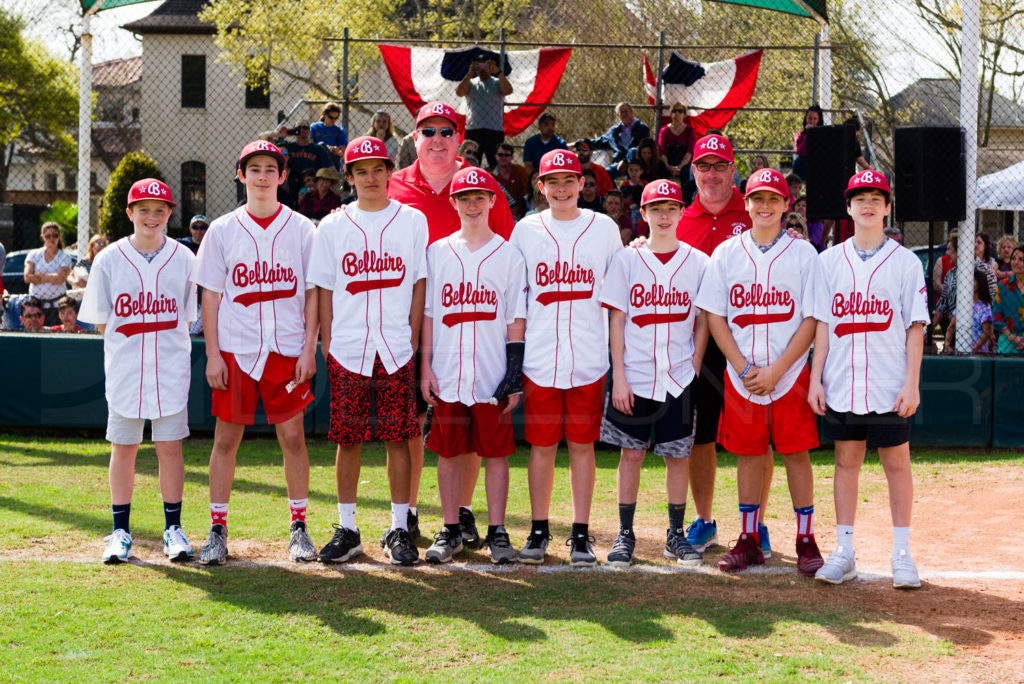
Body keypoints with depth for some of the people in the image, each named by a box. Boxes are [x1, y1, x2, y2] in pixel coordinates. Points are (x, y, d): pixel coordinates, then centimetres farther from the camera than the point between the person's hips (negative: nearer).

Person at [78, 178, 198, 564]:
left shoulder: (184, 259, 3)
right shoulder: (109, 260, 1)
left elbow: (187, 317, 8)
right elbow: (100, 321, 5)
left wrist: (150, 336, -1)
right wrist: (130, 337, -2)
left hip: (171, 368, 0)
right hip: (124, 368, 0)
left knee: (170, 446, 1)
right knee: (123, 448, 5)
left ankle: (173, 528, 11)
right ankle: (120, 531, 14)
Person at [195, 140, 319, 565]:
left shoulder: (301, 229, 5)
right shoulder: (222, 230, 5)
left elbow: (312, 293, 5)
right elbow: (211, 296, 5)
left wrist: (309, 350, -3)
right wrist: (212, 354, -2)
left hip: (287, 350, 0)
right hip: (234, 350, 0)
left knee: (293, 438, 1)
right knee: (226, 439, 2)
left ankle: (299, 528, 12)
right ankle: (217, 530, 9)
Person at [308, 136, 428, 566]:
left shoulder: (412, 221, 5)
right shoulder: (333, 227, 7)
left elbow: (419, 284, 6)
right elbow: (324, 290, 9)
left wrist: (413, 339, -1)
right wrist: (326, 343, 2)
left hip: (396, 350, -1)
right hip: (346, 351, 1)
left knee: (398, 438, 0)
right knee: (347, 440, 4)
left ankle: (399, 530, 8)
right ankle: (346, 530, 13)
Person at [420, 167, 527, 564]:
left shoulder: (508, 255, 5)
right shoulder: (437, 252, 9)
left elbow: (516, 319, 3)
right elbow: (428, 314, 9)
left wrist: (515, 374, -4)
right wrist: (426, 366, 1)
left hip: (493, 376, -1)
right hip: (447, 374, 1)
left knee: (496, 452, 2)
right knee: (449, 452, 5)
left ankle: (497, 532, 9)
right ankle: (450, 532, 14)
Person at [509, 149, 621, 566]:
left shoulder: (604, 229, 6)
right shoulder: (526, 230, 7)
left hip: (588, 357, 0)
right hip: (540, 358, 0)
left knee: (582, 445, 3)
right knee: (541, 445, 4)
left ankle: (581, 534, 9)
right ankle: (538, 531, 14)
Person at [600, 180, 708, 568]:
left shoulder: (698, 262, 4)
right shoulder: (627, 259, 2)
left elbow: (702, 323, 7)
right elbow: (616, 321, 0)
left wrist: (694, 370, -2)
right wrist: (618, 376, -6)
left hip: (679, 378, 1)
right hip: (634, 376, -1)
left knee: (678, 455, 5)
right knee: (631, 453, 3)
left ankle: (676, 535, 16)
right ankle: (625, 535, 11)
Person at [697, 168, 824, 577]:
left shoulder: (803, 254, 0)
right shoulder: (727, 253, 5)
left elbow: (811, 321, -4)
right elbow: (715, 317, 4)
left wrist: (776, 371, -12)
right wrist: (744, 368, -7)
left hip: (790, 373, -2)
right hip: (740, 374, 2)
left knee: (796, 454, 0)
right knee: (748, 455, 7)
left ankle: (806, 540, 9)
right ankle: (749, 541, 16)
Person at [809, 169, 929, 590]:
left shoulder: (905, 262, 1)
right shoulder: (830, 260, 7)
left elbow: (915, 327, -2)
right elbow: (822, 323, 7)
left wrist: (912, 383, -9)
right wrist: (816, 378, 1)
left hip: (890, 387, -2)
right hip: (842, 384, 2)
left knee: (897, 464, 3)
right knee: (846, 463, 8)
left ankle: (902, 555, 10)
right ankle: (844, 554, 13)